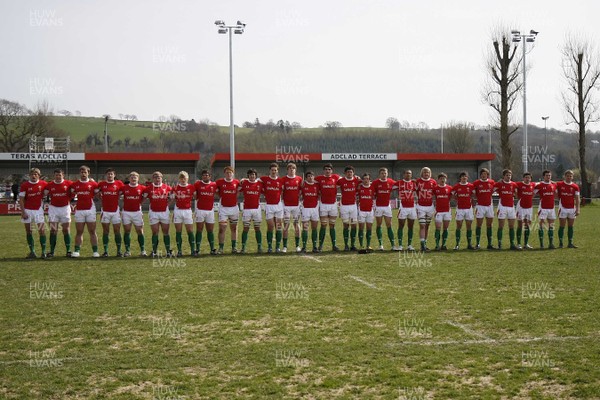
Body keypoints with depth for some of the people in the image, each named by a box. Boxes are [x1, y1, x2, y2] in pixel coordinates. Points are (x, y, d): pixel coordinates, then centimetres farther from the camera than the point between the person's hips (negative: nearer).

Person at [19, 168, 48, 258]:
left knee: (42, 230, -8)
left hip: (38, 210, 0)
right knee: (28, 231, 4)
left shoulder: (43, 184, -2)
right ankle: (32, 252, 11)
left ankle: (44, 251, -3)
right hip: (27, 211, 0)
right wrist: (23, 212, -10)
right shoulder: (24, 185, -4)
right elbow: (21, 199, -3)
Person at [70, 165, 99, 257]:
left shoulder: (93, 184, 2)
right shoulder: (75, 184, 8)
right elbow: (71, 196, 16)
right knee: (79, 232, 4)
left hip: (90, 210, -2)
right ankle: (76, 251, 5)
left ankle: (95, 251, 2)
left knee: (92, 231, 0)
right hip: (79, 210, 2)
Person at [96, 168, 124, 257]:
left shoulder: (119, 183, 1)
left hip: (115, 210, 0)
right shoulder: (101, 184, 2)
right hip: (105, 211, 0)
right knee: (105, 231, 3)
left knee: (117, 231, 1)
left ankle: (119, 251, 7)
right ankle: (105, 251, 6)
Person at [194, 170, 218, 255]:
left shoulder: (214, 185, 4)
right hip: (200, 210, -2)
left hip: (210, 210, 2)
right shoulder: (197, 184, -2)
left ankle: (212, 249, 16)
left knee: (210, 230, 8)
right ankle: (197, 250, 0)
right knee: (199, 230, -2)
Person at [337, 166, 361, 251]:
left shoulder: (356, 180, 1)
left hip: (353, 205, 2)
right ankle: (346, 245, 4)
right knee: (346, 226, -1)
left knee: (354, 225, 2)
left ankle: (353, 245, 8)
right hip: (344, 206, -2)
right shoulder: (341, 181, -5)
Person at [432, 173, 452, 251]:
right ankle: (437, 245, -3)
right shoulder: (435, 188, 2)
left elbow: (452, 197, 12)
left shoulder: (449, 188, 5)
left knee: (445, 229, 5)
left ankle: (443, 245, 11)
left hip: (447, 210, 2)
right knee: (438, 229, -7)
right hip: (438, 211, -2)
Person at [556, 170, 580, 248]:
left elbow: (577, 199, 5)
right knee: (562, 226, -3)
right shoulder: (559, 185, -1)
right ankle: (560, 243, 2)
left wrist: (577, 209, -1)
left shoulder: (575, 186, 5)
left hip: (572, 209, 3)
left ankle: (570, 243, 9)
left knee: (571, 226, 5)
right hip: (563, 208, -3)